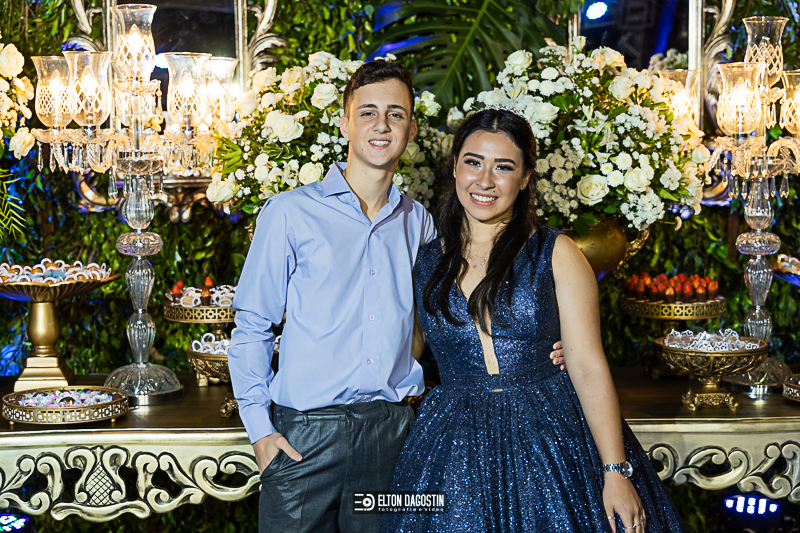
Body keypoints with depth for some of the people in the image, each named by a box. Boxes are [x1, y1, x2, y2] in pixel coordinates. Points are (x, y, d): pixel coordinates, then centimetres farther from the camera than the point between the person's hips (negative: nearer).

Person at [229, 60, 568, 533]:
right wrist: (259, 427, -5)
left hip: (393, 432, 3)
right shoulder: (290, 214, -1)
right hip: (305, 435, -3)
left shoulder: (419, 223, 11)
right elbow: (252, 326, 2)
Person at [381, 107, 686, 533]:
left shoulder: (555, 254, -1)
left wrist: (616, 471, -12)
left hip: (553, 434, -2)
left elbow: (588, 367, -7)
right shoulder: (425, 264, 6)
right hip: (455, 453, 2)